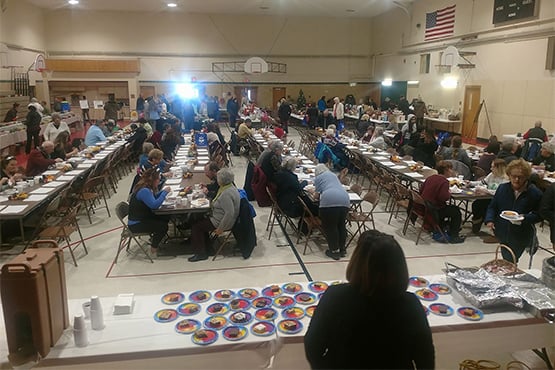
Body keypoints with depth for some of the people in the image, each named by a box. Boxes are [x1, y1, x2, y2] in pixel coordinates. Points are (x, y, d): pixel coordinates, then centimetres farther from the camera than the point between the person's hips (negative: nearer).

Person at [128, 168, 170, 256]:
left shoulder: (146, 188, 4)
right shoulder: (144, 191, -27)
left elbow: (154, 198, 20)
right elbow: (154, 205, -32)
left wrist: (163, 191, 3)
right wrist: (165, 192, -22)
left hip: (143, 217, 10)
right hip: (136, 224, -10)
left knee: (165, 219, 4)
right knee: (163, 226, -17)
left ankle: (156, 239, 20)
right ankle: (154, 249, 2)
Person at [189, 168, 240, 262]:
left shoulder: (226, 194, -30)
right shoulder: (230, 186, 3)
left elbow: (229, 213, -33)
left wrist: (220, 229, -24)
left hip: (219, 221, -11)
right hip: (220, 218, 11)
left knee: (196, 226, -1)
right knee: (201, 221, 19)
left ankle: (201, 253, 11)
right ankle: (207, 250, 24)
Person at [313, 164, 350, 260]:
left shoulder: (317, 178, 17)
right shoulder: (333, 175, 33)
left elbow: (318, 192, 17)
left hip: (329, 201, -6)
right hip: (344, 200, 6)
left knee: (330, 227, 5)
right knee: (341, 225, 18)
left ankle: (334, 251, 9)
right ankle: (343, 249, 26)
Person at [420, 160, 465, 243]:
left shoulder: (431, 177, 7)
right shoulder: (444, 182, -18)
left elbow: (421, 190, 13)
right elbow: (444, 197, -28)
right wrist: (449, 193, -8)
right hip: (433, 211, -9)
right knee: (456, 211, 6)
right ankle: (453, 236, 11)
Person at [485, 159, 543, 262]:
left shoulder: (535, 193, -9)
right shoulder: (502, 188, 1)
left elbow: (539, 215, -5)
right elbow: (492, 206, 9)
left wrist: (524, 218, -23)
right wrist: (489, 220, -8)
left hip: (521, 237, -4)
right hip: (503, 233, 4)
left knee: (509, 262, -6)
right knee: (506, 260, 17)